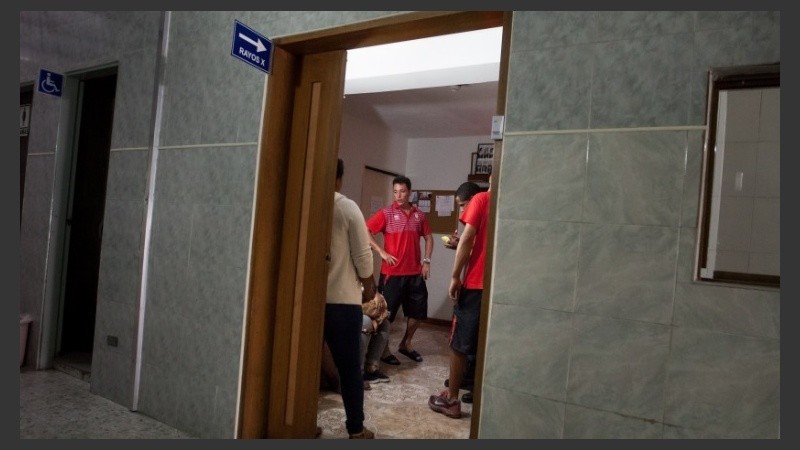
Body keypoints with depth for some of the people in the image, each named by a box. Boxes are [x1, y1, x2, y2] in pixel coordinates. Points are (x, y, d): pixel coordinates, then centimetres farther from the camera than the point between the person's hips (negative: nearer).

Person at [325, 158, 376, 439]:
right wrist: (369, 286, 8)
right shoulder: (347, 208, -9)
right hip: (342, 300, -3)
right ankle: (356, 429, 16)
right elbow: (362, 256, -9)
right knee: (349, 367, 7)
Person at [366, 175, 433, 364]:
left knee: (418, 311, 13)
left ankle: (405, 343, 33)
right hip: (392, 272, -5)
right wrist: (382, 252, -16)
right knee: (386, 312, 3)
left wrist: (427, 260, 6)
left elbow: (428, 237, 17)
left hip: (415, 272, 5)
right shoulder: (386, 213, -6)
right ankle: (384, 349, 20)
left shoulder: (419, 215, 8)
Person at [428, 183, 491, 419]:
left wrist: (455, 276, -6)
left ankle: (451, 399, 17)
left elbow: (467, 239, -11)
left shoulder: (481, 199, -4)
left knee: (460, 344, 9)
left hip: (476, 283, -4)